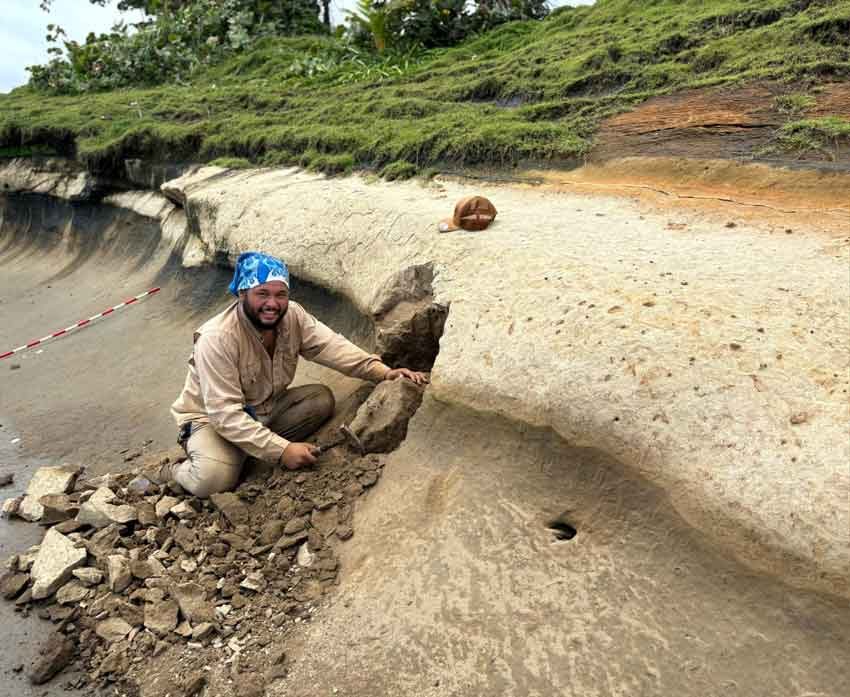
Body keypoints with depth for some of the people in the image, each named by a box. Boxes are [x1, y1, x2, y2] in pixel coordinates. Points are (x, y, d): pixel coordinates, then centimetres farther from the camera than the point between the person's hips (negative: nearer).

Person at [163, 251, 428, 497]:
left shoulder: (293, 315, -13)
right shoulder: (217, 338, -30)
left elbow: (331, 345, -21)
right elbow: (225, 412, -33)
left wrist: (383, 371, -36)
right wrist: (280, 450, -38)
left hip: (265, 408, 6)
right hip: (212, 418, -6)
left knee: (322, 399, -15)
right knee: (213, 479, -32)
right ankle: (174, 471, 2)